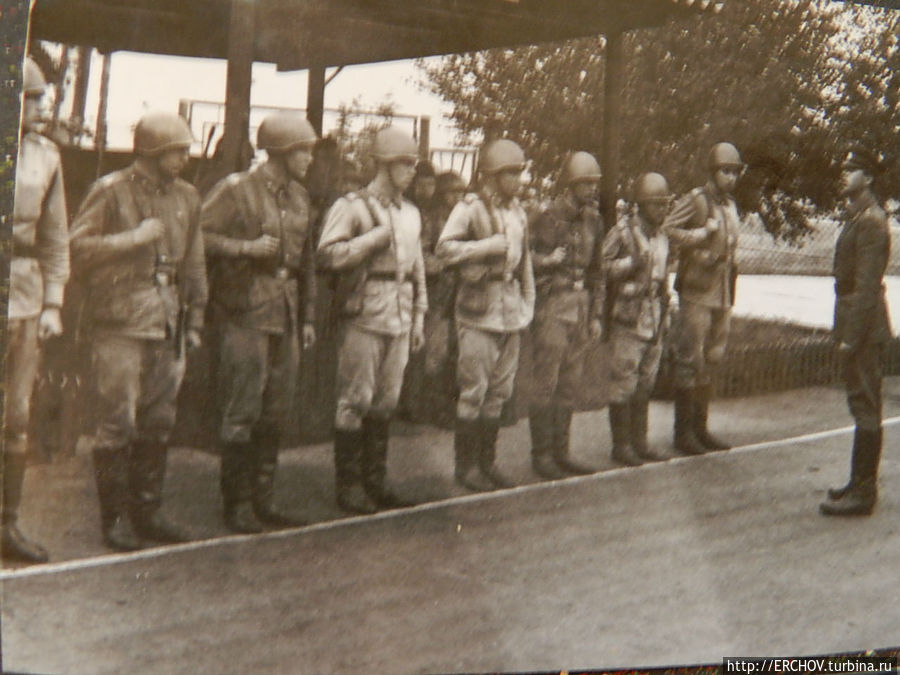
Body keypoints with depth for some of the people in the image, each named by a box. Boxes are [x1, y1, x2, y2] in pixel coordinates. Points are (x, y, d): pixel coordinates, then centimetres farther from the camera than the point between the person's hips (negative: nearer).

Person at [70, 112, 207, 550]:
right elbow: (77, 247, -10)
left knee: (158, 424, 9)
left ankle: (147, 511, 19)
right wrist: (135, 238, -15)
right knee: (117, 423, -4)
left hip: (167, 325, 6)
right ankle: (115, 518, 6)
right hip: (119, 325, -6)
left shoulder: (186, 197, 13)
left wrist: (194, 320, 16)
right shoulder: (111, 191, -4)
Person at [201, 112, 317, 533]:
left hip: (285, 317, 7)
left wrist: (307, 316, 17)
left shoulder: (299, 196, 15)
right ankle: (237, 505, 6)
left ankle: (264, 501, 20)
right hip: (245, 314, -7)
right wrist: (246, 248, -18)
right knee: (242, 413, -3)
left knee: (276, 414, 10)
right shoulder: (236, 190, -7)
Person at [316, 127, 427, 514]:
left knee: (386, 402, 10)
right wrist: (375, 238, -16)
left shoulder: (411, 214, 18)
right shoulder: (352, 207, -4)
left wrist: (419, 318, 18)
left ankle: (374, 481, 19)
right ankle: (348, 486, 6)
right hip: (364, 317, -7)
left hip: (399, 319, 7)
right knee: (355, 400, -3)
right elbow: (327, 254, -16)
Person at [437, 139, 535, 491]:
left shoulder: (518, 211, 15)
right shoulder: (471, 207, -7)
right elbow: (445, 248, -18)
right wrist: (489, 245, -20)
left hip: (510, 310, 7)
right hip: (479, 310, -7)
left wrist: (527, 303, 16)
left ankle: (486, 461, 20)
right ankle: (466, 464, 6)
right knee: (474, 390, -4)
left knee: (500, 390, 10)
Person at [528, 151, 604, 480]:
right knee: (546, 384, -4)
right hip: (553, 304, -6)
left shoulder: (594, 219, 13)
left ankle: (561, 452, 17)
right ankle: (541, 454, 4)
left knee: (571, 385, 9)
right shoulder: (549, 216, -8)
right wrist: (547, 260, -26)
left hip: (582, 304, 7)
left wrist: (596, 314, 16)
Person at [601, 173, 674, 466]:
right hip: (628, 321, -7)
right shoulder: (622, 232, -8)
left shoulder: (663, 238, 16)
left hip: (654, 323, 7)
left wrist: (665, 314, 20)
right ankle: (621, 445, 5)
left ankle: (639, 441, 21)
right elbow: (600, 266, -13)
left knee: (645, 386, 12)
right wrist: (631, 263, -22)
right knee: (623, 385, -3)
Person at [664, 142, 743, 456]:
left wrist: (731, 294, 17)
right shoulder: (696, 200, -8)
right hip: (697, 292, -8)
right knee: (690, 361, -5)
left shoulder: (731, 206, 17)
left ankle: (700, 427, 20)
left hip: (723, 295, 8)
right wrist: (701, 233, -19)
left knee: (711, 361, 11)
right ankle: (683, 432, 1)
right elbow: (666, 230, -16)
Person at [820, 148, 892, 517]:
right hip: (854, 323, 10)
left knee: (865, 406, -6)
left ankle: (862, 493, -1)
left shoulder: (871, 221, -15)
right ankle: (860, 484, 22)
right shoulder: (855, 216, 16)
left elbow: (867, 283, -20)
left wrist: (851, 335, -20)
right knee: (863, 406, 14)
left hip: (864, 326, -10)